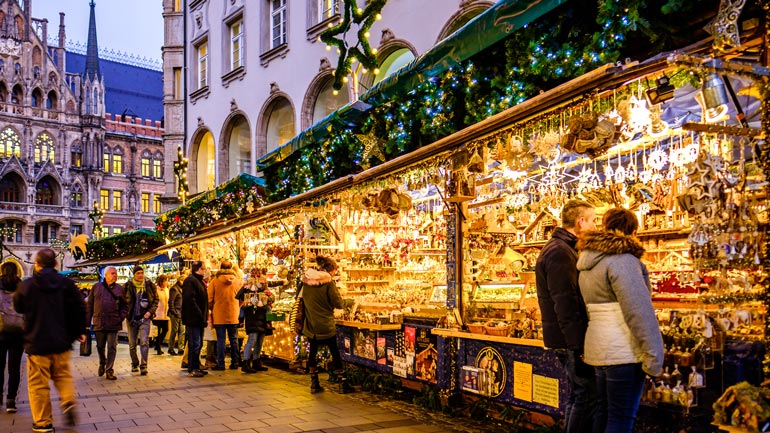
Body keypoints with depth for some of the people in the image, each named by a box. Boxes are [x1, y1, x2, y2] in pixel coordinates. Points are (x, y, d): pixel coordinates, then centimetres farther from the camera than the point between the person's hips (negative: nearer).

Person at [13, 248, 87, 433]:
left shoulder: (26, 285, -8)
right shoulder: (67, 283, -4)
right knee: (62, 374, 21)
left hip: (37, 342, -2)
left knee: (39, 383, 6)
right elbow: (79, 307, -3)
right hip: (62, 341, 3)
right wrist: (80, 331, 10)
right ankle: (69, 400, -2)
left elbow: (18, 307, 10)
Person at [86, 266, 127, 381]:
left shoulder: (120, 289, 6)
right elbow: (89, 305, 6)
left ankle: (109, 370, 6)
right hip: (99, 323, 1)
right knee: (100, 346, 15)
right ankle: (102, 364, 39)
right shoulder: (96, 287, 5)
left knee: (112, 348, -1)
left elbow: (125, 306, 9)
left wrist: (121, 317, -5)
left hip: (113, 324, -1)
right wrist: (88, 320, 1)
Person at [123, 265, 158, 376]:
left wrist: (150, 311, -5)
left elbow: (156, 299, 7)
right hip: (132, 318, 1)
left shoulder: (149, 285, 1)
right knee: (132, 344, 10)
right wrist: (126, 313, -6)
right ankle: (134, 364, 26)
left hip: (145, 317, -1)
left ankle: (143, 366, -10)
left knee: (144, 342, -12)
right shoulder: (128, 285, 1)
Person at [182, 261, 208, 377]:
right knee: (194, 344, -8)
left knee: (198, 343, 13)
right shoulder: (190, 281, -12)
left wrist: (205, 314, 14)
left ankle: (196, 367, 20)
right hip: (193, 318, -10)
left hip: (199, 319, 10)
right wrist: (199, 313, -21)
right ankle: (192, 369, -4)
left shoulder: (199, 281, 20)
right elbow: (189, 299, -22)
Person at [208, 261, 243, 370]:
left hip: (219, 315, -2)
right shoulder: (238, 281, 1)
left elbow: (209, 299, -3)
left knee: (220, 339, 2)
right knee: (233, 339, 11)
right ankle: (235, 363, 14)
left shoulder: (214, 281, -6)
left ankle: (220, 364, 3)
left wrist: (212, 310, 13)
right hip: (233, 316, 2)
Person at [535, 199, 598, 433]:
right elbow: (565, 304, -22)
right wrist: (578, 345, -22)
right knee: (587, 396, -6)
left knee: (578, 394, 15)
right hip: (570, 338, -10)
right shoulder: (560, 252, -17)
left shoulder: (559, 248, 16)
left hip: (567, 338, 10)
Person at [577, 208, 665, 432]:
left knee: (605, 414, 18)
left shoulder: (588, 261, 14)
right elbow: (639, 311, -19)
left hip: (598, 347, 9)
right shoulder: (622, 258, -14)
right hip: (622, 350, -9)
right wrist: (654, 355, -16)